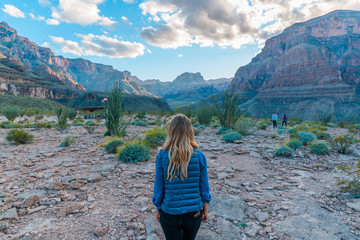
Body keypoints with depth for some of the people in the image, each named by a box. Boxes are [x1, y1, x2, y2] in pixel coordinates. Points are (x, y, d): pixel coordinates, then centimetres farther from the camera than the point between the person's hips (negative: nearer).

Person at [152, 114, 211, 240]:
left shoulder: (162, 156, -16)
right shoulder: (199, 156, -14)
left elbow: (158, 187, -8)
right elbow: (204, 186, -6)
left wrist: (158, 208, 8)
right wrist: (205, 209, 9)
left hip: (169, 214, -1)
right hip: (193, 214, 1)